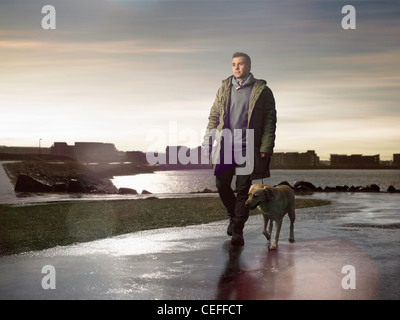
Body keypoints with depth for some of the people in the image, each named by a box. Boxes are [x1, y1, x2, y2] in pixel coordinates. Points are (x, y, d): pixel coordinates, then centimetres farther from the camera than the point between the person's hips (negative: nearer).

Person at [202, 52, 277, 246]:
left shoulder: (262, 91, 2)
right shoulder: (224, 88, 12)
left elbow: (270, 121, 0)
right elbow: (214, 117, 15)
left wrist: (266, 147, -9)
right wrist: (208, 143, 8)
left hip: (248, 147, -3)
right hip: (225, 145, 3)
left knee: (243, 189, -1)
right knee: (222, 185, 3)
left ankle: (237, 231, 9)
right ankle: (233, 216, 29)